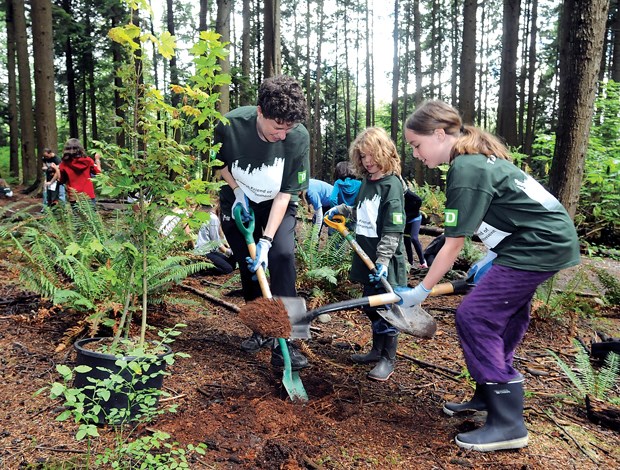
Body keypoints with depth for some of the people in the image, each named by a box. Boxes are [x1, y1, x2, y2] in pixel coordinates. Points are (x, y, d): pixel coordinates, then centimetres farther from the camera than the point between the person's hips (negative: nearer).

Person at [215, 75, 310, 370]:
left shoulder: (298, 137, -28)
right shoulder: (230, 125, -26)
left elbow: (285, 193, -22)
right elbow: (217, 163, -3)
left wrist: (266, 240, -27)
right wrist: (238, 190, -18)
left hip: (277, 205, -1)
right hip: (238, 202, 1)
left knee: (282, 255, -22)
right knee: (248, 266, 1)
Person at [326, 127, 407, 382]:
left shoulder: (392, 185, -14)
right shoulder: (366, 181, 11)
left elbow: (393, 229, -19)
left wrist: (383, 261, -23)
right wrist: (340, 209, 18)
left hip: (385, 263, -8)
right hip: (367, 258, 8)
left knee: (386, 308, 1)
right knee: (371, 306, 16)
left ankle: (388, 360, 15)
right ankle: (377, 350, 33)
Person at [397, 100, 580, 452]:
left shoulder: (467, 171, -20)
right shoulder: (476, 157, 9)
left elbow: (453, 245, -17)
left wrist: (422, 290, -7)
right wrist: (494, 258, 17)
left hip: (542, 244, -10)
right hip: (546, 238, 10)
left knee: (474, 317, -10)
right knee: (504, 316, 18)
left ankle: (509, 425, -2)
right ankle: (491, 395, 34)